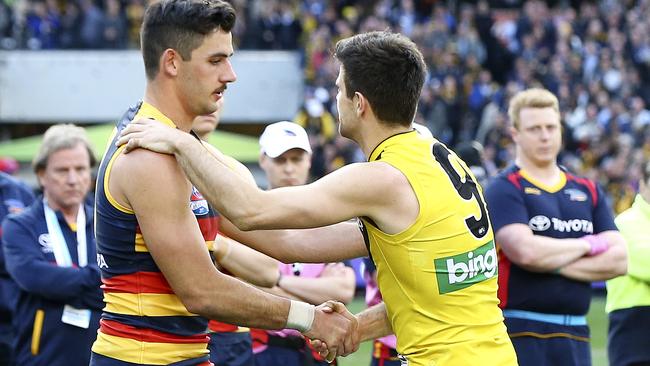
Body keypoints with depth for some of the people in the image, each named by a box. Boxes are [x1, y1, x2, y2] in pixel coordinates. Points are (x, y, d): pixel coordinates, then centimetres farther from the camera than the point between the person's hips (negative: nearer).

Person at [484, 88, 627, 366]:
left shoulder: (588, 191, 14)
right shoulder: (504, 189, -4)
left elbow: (618, 259, 5)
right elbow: (526, 251, -20)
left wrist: (555, 264, -8)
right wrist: (587, 245, -4)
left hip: (575, 335, 6)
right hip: (520, 332, -6)